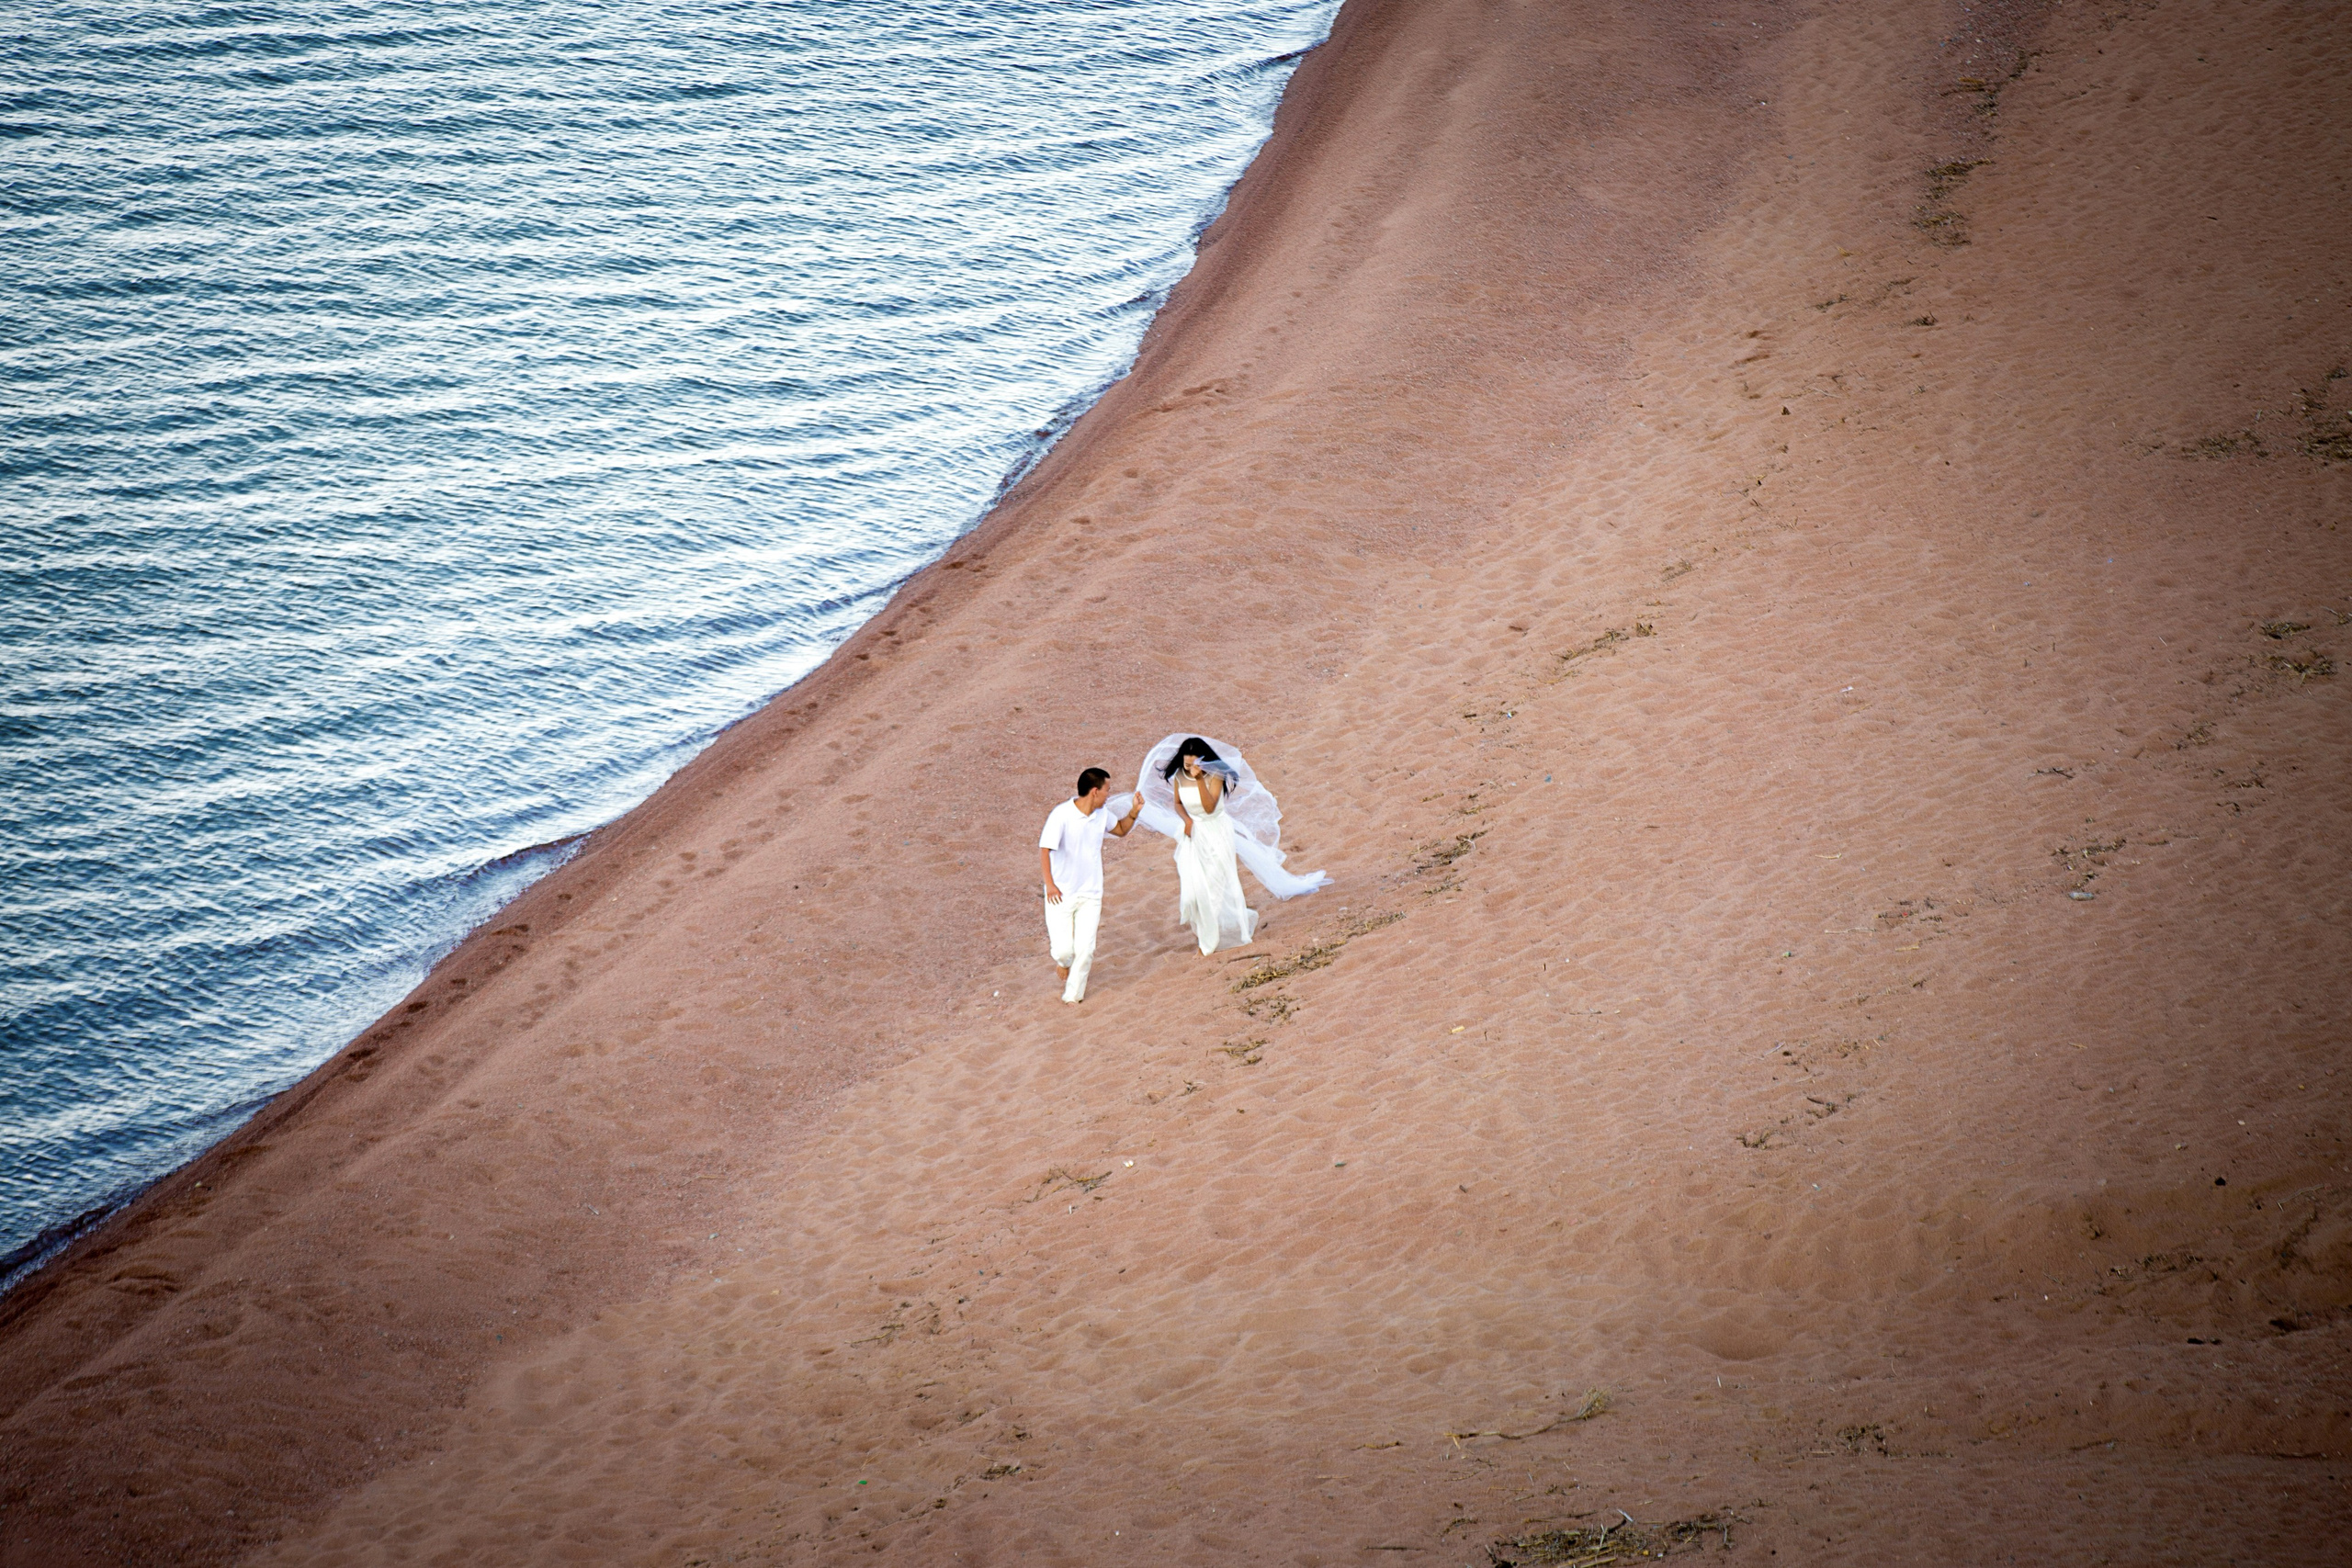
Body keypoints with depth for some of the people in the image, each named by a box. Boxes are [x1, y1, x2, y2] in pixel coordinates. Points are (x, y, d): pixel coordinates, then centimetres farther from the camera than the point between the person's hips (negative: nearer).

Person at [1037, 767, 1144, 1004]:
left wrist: (1134, 812, 3)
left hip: (1090, 894, 5)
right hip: (1061, 894, -4)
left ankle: (1073, 994, 20)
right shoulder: (1061, 815, -19)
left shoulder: (1101, 814, 1)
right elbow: (1044, 849, -22)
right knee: (1063, 949, -5)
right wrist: (1049, 884, -29)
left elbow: (1120, 830, 21)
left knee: (1085, 949, -1)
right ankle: (1064, 963, 32)